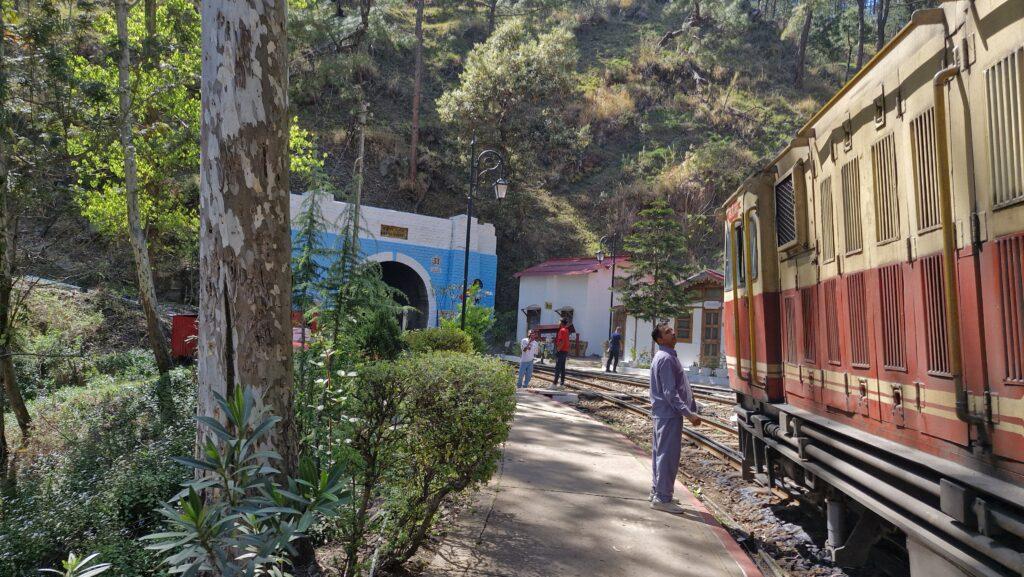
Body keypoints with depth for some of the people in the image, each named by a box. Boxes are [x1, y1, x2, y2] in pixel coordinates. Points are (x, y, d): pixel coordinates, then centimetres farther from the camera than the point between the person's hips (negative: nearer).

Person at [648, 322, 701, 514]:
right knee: (668, 455, -4)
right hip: (669, 414, -10)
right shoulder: (666, 359, -18)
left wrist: (691, 408, 19)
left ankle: (657, 493, 25)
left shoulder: (666, 356, 14)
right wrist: (689, 413, -23)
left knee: (660, 453, 15)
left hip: (663, 413, 10)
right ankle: (662, 498, 3)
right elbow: (670, 393, -22)